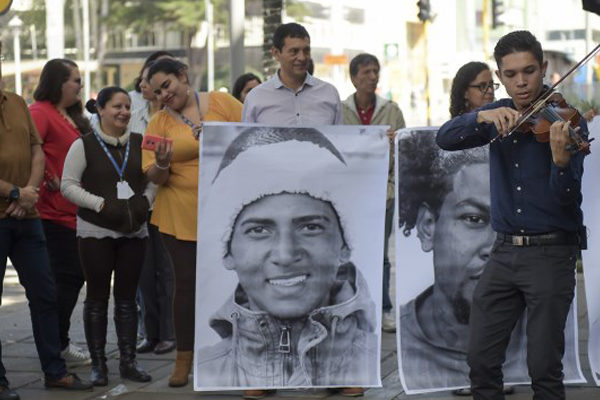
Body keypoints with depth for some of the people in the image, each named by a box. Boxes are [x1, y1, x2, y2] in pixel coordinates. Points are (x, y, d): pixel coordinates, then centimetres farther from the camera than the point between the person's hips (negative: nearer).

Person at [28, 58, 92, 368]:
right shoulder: (41, 112, -13)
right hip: (53, 211, -9)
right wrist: (48, 181, -19)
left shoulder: (71, 116, 17)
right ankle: (58, 346, 5)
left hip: (73, 211, 9)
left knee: (73, 276, 13)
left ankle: (58, 343, 22)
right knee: (67, 278, -5)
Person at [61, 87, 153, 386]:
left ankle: (128, 361, 16)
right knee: (97, 298, 2)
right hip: (95, 232, -3)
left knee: (127, 297, 9)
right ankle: (98, 364, 10)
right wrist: (101, 204, -16)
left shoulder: (139, 143, 7)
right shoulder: (84, 145, -5)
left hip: (134, 231, 4)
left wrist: (145, 201, -5)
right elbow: (68, 185, -7)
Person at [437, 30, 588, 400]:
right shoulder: (498, 115, 8)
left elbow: (566, 199, -16)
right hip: (504, 251, 4)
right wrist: (483, 117, -22)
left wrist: (560, 159, -36)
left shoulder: (565, 120, -7)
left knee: (544, 368, -3)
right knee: (481, 361, 5)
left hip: (551, 253, -4)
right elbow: (445, 138, -5)